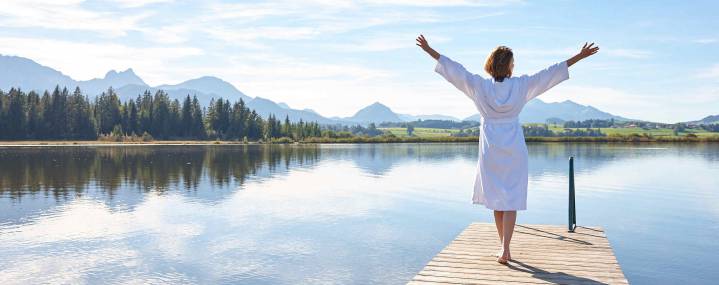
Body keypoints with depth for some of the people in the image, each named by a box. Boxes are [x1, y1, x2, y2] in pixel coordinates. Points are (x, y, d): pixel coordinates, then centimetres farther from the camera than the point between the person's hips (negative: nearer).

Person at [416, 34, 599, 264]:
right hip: (514, 148, -1)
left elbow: (454, 70, 0)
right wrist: (580, 56, 7)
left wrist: (429, 50, 8)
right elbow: (550, 73, 0)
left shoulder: (479, 85, -3)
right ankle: (505, 249, -10)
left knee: (497, 198, 13)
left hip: (490, 149, 1)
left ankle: (504, 248, 21)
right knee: (511, 200, 1)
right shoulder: (521, 85, -3)